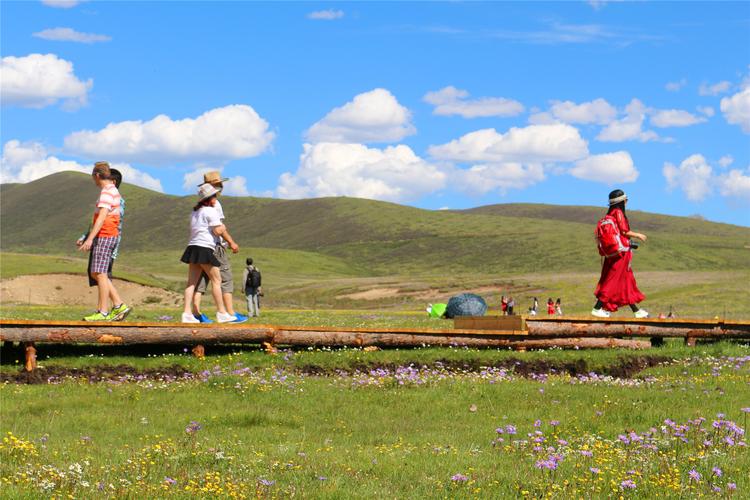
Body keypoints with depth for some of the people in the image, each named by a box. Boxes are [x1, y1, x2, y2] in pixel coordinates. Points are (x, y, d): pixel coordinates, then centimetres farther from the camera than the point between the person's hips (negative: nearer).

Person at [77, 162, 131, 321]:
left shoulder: (107, 192, -13)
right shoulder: (113, 191, 19)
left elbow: (102, 217, -24)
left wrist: (90, 238, -29)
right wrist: (85, 238, 28)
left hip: (104, 237, -10)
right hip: (107, 236, 10)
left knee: (100, 273, -9)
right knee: (95, 274, 11)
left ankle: (103, 312, -8)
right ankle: (119, 305, 8)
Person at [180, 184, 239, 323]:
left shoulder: (195, 212, 21)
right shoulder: (211, 211, -6)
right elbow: (218, 231, -13)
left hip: (192, 247, 8)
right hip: (205, 248, -8)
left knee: (192, 282, 2)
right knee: (216, 280, -1)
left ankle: (187, 313, -6)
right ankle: (222, 313, 0)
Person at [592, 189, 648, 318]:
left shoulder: (609, 214, 13)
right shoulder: (618, 212, -12)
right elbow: (624, 231, -15)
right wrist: (637, 235, -2)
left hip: (613, 252, 9)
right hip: (621, 251, -9)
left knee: (628, 280, 12)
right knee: (613, 280, -6)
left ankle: (636, 310, 16)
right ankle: (597, 308, -7)